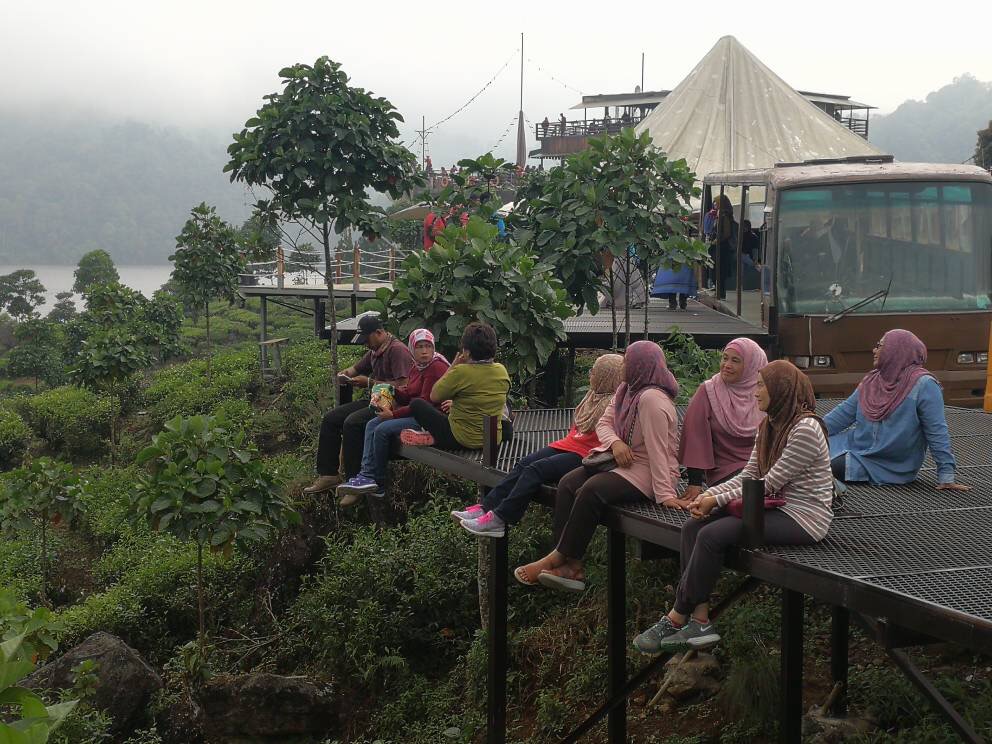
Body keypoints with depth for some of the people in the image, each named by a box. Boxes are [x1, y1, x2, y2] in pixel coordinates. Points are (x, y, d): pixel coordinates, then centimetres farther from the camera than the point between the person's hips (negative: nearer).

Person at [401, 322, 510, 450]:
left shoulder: (461, 372, -22)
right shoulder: (501, 371, -3)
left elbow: (434, 397, -8)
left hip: (463, 440, -6)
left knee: (416, 404, 8)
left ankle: (433, 438, 6)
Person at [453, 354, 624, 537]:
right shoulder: (593, 396, 19)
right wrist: (567, 441, 11)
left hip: (583, 455, -9)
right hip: (566, 445, 9)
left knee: (536, 470, -23)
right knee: (524, 464, -9)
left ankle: (499, 519, -25)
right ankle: (486, 507, -16)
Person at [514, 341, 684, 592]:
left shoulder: (651, 399, -21)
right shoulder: (626, 390, 10)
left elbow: (657, 449, -25)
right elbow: (603, 423, 9)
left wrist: (665, 494, -28)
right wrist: (615, 442, -14)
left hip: (647, 470, -10)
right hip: (623, 460, 10)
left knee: (591, 491, -29)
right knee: (567, 484, -9)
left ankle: (557, 559, -17)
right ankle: (571, 566, -18)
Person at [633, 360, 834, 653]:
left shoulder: (805, 429, -17)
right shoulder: (769, 426, 14)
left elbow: (770, 483, -18)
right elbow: (748, 475, 10)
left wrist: (717, 500, -15)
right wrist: (707, 495, -7)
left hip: (802, 517, -10)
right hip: (775, 506, 10)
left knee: (712, 535, -23)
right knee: (693, 527, -8)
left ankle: (677, 619, -11)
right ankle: (699, 621, -16)